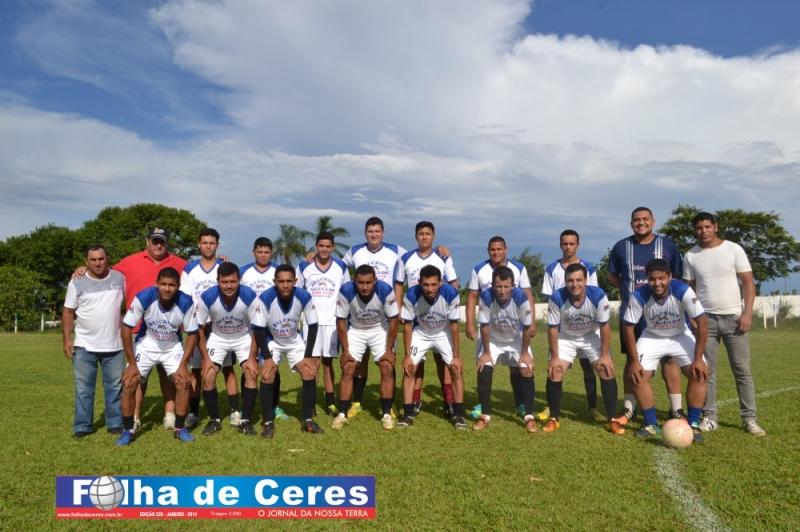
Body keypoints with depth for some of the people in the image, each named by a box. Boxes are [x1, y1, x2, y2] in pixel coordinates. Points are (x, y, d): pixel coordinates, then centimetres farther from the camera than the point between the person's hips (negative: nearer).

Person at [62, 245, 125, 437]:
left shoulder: (120, 278, 2)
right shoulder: (77, 282, -2)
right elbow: (68, 312, 2)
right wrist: (67, 339, -5)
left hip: (114, 345, 1)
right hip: (84, 346, -1)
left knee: (115, 386, 8)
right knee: (83, 388, 6)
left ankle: (115, 423, 18)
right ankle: (82, 426, 16)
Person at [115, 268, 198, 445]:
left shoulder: (186, 303, -26)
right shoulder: (143, 298, -29)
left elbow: (192, 334, -12)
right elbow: (126, 328, -19)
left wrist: (183, 364, -17)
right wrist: (132, 363, -16)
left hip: (173, 347, 0)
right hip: (146, 346, 0)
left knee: (183, 382, -11)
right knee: (129, 383, -9)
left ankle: (180, 428, 8)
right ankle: (128, 430, 10)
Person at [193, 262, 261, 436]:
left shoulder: (250, 296, -29)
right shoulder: (206, 297, -28)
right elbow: (199, 329, -13)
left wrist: (252, 358, -18)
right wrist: (205, 358, -14)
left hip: (244, 337, 0)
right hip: (217, 338, 1)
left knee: (252, 374, -16)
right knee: (207, 377, -10)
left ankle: (245, 420, 0)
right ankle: (214, 420, 11)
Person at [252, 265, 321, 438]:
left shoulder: (304, 297, -25)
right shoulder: (265, 298, -30)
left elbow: (313, 326, -14)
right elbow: (259, 329, -19)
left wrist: (308, 356, -14)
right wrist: (267, 357, -20)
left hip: (295, 341, 2)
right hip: (272, 341, -1)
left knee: (310, 375, -8)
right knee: (267, 377, -16)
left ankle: (307, 420, 7)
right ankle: (268, 423, 0)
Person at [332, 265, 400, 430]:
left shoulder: (386, 291, -30)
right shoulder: (346, 291, -29)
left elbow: (393, 320, -17)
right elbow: (341, 321, -15)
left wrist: (389, 350, -15)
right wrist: (345, 350, -13)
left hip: (380, 330, 0)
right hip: (355, 330, 0)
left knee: (387, 369, -8)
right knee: (347, 370, -6)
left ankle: (386, 414, 4)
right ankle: (342, 414, 4)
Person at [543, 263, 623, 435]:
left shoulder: (598, 295, -29)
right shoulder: (557, 298, -29)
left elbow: (604, 326, -17)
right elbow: (553, 328, -17)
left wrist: (605, 355, -16)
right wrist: (555, 357, -15)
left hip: (591, 336, 0)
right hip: (566, 337, 0)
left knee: (607, 371, -10)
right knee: (554, 373, -10)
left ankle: (612, 420, 5)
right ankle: (553, 419, 7)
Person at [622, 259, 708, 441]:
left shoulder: (683, 291, -30)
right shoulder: (639, 296, -28)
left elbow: (702, 323, -24)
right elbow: (628, 326, -18)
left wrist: (698, 359, -25)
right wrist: (634, 361, -19)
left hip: (680, 336, 0)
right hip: (652, 337, 0)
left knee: (699, 373, -16)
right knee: (637, 375, -12)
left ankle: (693, 424, 1)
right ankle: (651, 424, 5)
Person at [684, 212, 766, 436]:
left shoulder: (733, 249, 1)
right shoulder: (691, 256, 6)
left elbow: (748, 282, 0)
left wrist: (747, 312, -10)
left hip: (733, 317, -1)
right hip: (705, 318, 1)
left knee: (742, 369, 2)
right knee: (707, 370, 3)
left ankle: (749, 419, 10)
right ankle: (709, 417, 10)